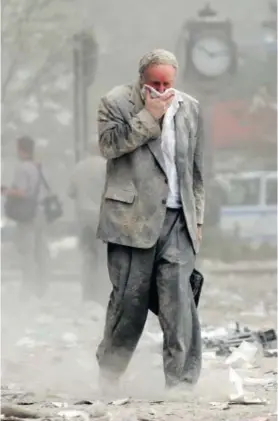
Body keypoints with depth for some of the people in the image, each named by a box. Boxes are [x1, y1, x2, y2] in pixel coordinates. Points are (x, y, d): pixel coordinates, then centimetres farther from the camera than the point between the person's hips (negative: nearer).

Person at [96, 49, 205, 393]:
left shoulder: (190, 108, 12)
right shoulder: (116, 103, 2)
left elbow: (197, 169, 16)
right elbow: (107, 144, -13)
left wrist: (197, 217, 14)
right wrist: (150, 115, -13)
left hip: (177, 219, 3)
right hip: (133, 217, -2)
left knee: (178, 297, -7)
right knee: (130, 297, 1)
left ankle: (182, 379, -4)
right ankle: (108, 373, 19)